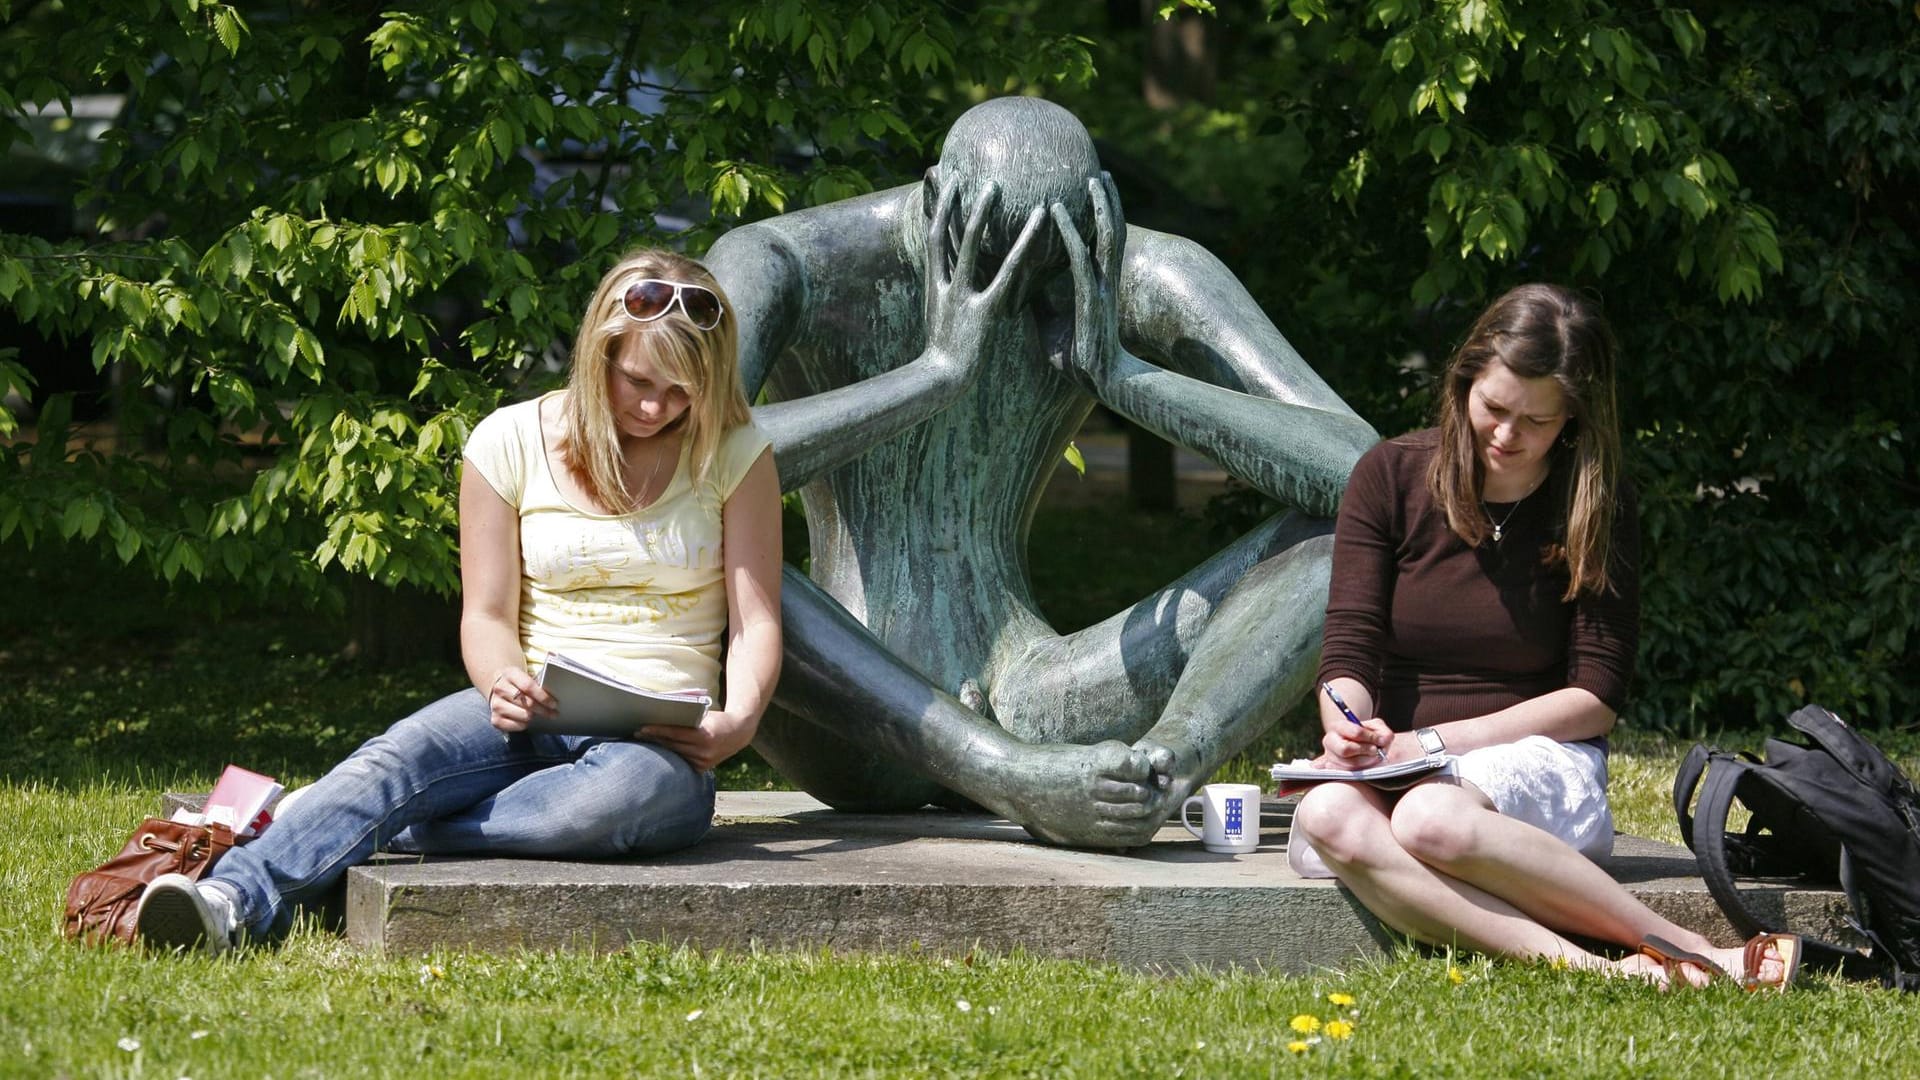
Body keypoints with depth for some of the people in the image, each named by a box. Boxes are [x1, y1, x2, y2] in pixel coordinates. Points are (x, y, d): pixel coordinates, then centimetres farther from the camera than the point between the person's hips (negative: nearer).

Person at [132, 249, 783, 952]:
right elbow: (487, 614, 5)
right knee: (399, 756, -33)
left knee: (630, 790, -40)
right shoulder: (511, 441, 5)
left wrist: (739, 720, -21)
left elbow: (756, 620, 1)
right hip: (533, 712, 2)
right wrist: (505, 684, -19)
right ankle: (235, 900, -54)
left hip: (662, 738, -1)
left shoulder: (732, 453, 3)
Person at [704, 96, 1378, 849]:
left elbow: (1359, 471, -13)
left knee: (1343, 535, -15)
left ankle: (1162, 764, -44)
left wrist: (1122, 375, -23)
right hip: (852, 728, -3)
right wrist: (935, 373, -30)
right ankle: (1023, 782, -42)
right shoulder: (786, 264, -10)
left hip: (1030, 711, 3)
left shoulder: (1142, 280, -3)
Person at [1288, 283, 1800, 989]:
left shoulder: (1598, 510, 1)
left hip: (1535, 761, -2)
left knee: (1433, 818, -39)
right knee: (1327, 817, -36)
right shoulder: (1390, 476, 4)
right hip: (1392, 767, 2)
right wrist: (1347, 729, -25)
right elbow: (1348, 653, 0)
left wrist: (1434, 742, -14)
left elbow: (1595, 699, -3)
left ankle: (1687, 954, -34)